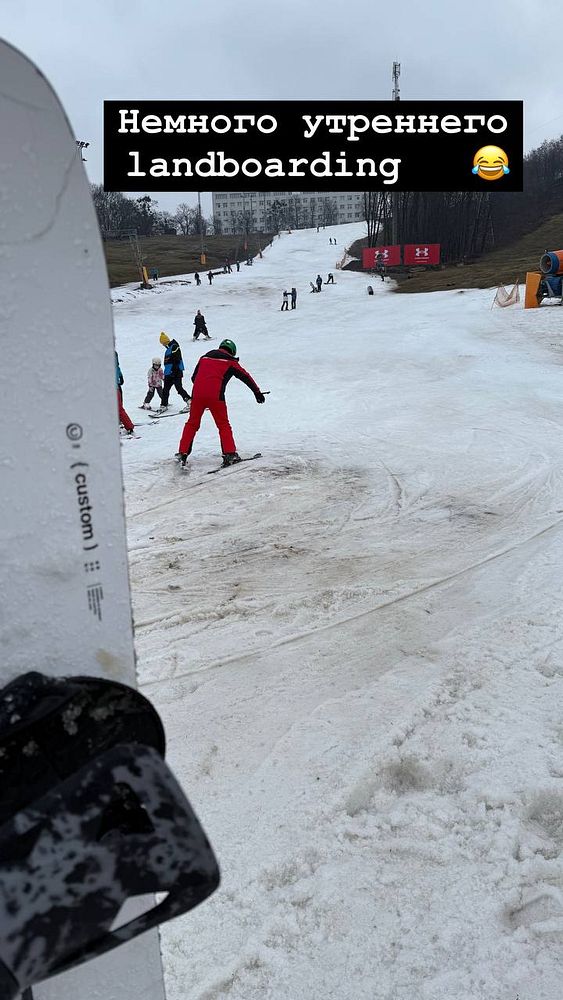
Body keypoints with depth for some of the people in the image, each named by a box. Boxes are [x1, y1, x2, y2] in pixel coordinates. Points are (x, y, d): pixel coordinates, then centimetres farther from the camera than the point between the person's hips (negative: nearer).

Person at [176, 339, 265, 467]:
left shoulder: (205, 357, 23)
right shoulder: (230, 361, 11)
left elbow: (194, 377, 26)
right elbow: (246, 377, 13)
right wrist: (257, 393, 19)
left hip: (197, 393, 4)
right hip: (215, 396, -4)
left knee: (192, 424, 14)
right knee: (223, 425, 7)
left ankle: (182, 453, 11)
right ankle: (229, 454, 0)